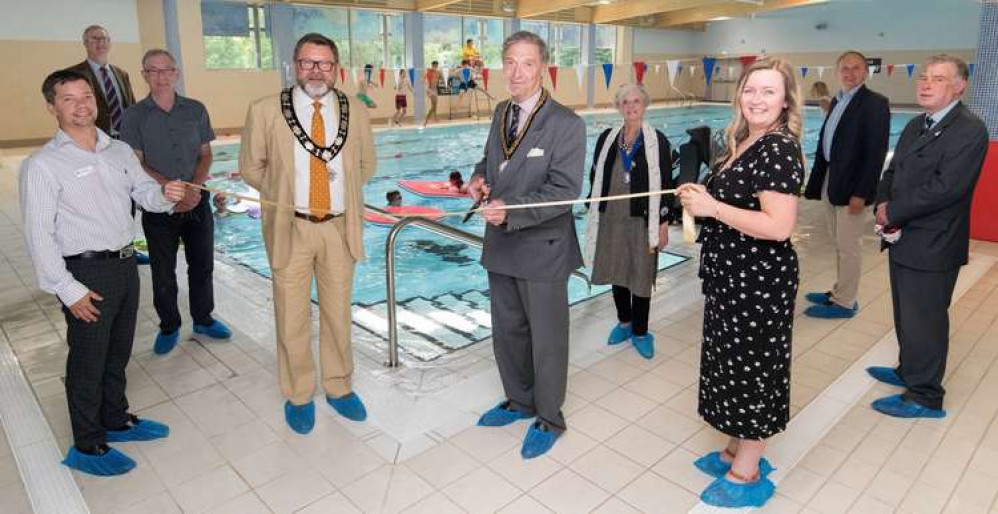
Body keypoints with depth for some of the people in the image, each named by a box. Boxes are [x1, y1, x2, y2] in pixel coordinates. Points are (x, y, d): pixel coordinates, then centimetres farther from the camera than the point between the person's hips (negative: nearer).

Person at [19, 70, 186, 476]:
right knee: (87, 362, 7)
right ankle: (87, 447, 24)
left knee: (118, 353, 20)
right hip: (86, 273, -6)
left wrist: (165, 194, -14)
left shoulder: (120, 151, 8)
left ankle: (117, 421, 39)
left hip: (125, 263, 6)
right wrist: (67, 289, -15)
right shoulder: (42, 165, -10)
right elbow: (39, 235, -12)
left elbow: (145, 194, 11)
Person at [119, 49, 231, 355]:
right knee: (163, 272, 8)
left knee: (203, 265, 10)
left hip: (198, 201, 2)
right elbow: (137, 165, -6)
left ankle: (203, 319, 28)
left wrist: (193, 187, -10)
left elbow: (206, 155, 5)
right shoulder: (134, 116, -2)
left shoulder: (196, 110, 4)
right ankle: (169, 327, 24)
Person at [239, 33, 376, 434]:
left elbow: (366, 165, 14)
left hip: (340, 227, 2)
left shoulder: (355, 111, 2)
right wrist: (285, 195, 2)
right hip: (291, 227, -2)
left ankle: (339, 387, 32)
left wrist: (342, 192, 5)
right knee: (292, 319, 7)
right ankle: (298, 396, 26)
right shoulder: (265, 111, -4)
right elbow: (252, 167, 6)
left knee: (338, 314, 14)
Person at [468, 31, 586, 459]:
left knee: (546, 339, 9)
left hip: (542, 247, -7)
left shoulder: (566, 124, -15)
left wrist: (511, 211, -31)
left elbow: (564, 191, -20)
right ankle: (519, 401, 42)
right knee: (507, 332, 20)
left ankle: (548, 419, 29)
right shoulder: (502, 112, 8)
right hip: (501, 244, 7)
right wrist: (479, 176, -2)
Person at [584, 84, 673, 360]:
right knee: (616, 273, 13)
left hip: (642, 221, -3)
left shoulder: (658, 141, -4)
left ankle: (640, 332, 22)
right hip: (611, 220, 3)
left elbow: (666, 185, -4)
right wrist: (595, 215, 5)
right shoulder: (606, 138, 5)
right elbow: (595, 177, 9)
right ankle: (624, 322, 34)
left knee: (641, 276, 6)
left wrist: (664, 224, -6)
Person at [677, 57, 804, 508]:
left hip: (758, 281, -9)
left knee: (752, 368, 5)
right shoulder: (744, 142, 9)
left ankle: (747, 475, 24)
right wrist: (700, 197, 3)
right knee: (734, 364, 20)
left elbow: (778, 226, -27)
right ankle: (736, 451, 39)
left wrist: (711, 207, -22)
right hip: (733, 278, 10)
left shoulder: (779, 149, -19)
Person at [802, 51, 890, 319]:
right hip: (830, 181, 8)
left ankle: (845, 303, 9)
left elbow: (876, 152, -15)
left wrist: (861, 193, -20)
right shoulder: (837, 101, 13)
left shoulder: (875, 102, -10)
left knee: (849, 245, 0)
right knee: (840, 244, 16)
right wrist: (817, 181, 9)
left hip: (852, 185, -7)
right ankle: (840, 292, 28)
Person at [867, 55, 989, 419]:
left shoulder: (970, 130, -14)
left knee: (923, 321, 2)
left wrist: (893, 213, -16)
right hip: (904, 240, 8)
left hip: (932, 246, -8)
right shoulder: (916, 126, 12)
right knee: (906, 316, 21)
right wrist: (883, 204, -5)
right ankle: (909, 372, 39)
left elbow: (946, 187, -23)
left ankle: (924, 396, 16)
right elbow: (893, 172, 15)